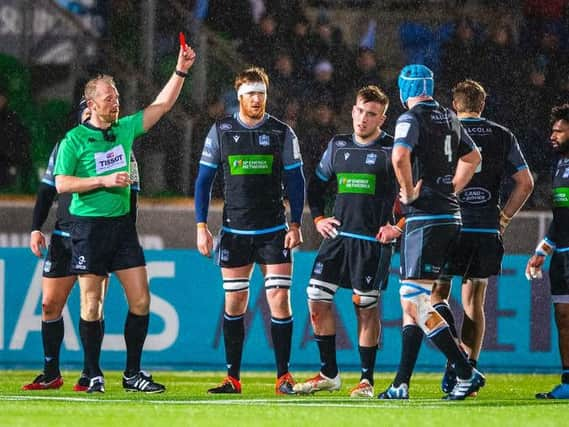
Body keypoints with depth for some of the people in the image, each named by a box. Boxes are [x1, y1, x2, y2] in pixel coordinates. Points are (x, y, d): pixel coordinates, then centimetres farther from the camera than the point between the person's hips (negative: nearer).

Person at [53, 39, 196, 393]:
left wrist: (181, 72, 2)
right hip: (89, 227, -5)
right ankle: (94, 374, 8)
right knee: (92, 304, -2)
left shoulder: (125, 129, 10)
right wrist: (103, 181, -16)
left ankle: (133, 374, 8)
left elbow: (162, 106, 12)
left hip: (122, 224, 5)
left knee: (140, 300, 0)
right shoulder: (75, 140, -4)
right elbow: (61, 183, -9)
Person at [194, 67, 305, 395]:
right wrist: (202, 226, 0)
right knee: (234, 303, 3)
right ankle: (233, 378, 10)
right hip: (234, 232, 1)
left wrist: (296, 225, -3)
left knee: (280, 299, -8)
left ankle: (284, 376, -1)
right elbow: (204, 180, 6)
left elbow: (295, 180, 5)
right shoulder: (221, 131, 3)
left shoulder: (282, 133, 2)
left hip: (274, 232, -1)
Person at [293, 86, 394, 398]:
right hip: (338, 234, 5)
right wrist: (318, 218, 12)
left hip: (373, 241, -5)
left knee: (366, 308, -2)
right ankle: (328, 374, 10)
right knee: (317, 299, 0)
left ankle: (367, 380, 7)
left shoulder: (392, 150, -5)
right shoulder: (337, 146, 11)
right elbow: (316, 185, 23)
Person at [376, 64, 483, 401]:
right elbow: (473, 158, 29)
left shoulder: (412, 118, -11)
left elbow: (400, 156, -30)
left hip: (426, 218, -9)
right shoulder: (449, 118, 15)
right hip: (451, 216, 9)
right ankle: (401, 385, 12)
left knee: (416, 304, -7)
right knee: (412, 301, 12)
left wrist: (409, 193, -16)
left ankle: (467, 374, -11)